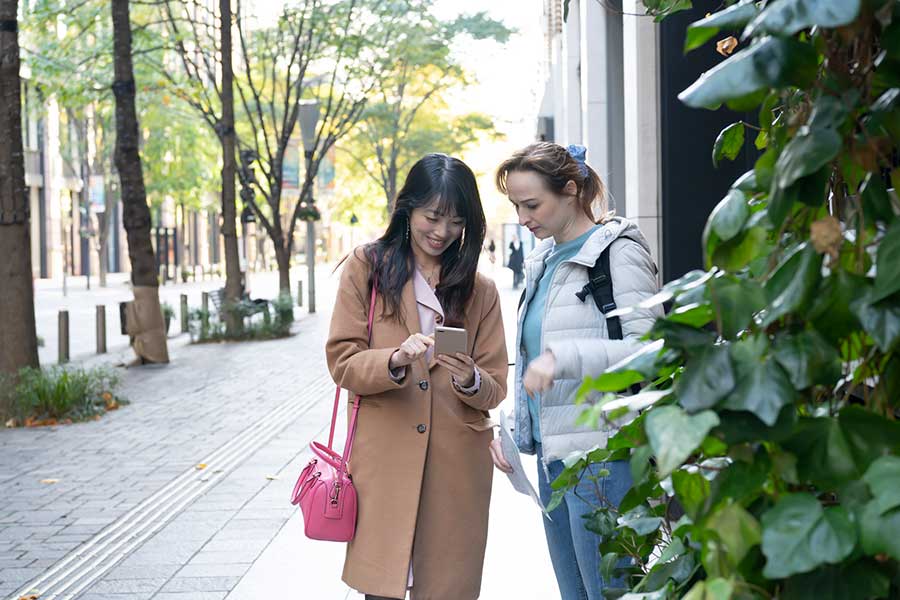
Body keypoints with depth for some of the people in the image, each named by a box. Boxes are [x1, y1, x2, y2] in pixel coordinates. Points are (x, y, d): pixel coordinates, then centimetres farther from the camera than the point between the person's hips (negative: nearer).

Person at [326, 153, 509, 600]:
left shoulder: (479, 290, 11)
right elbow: (343, 362, -1)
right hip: (384, 460, -2)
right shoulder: (367, 267, 5)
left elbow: (495, 390, 8)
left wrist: (471, 381, -14)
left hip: (457, 465, 2)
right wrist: (395, 361, -20)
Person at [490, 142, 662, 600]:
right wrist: (509, 425, 15)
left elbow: (647, 349, -18)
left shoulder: (617, 251, -8)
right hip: (552, 454, 8)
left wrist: (560, 357, -28)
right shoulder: (544, 261, 17)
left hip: (601, 454, -8)